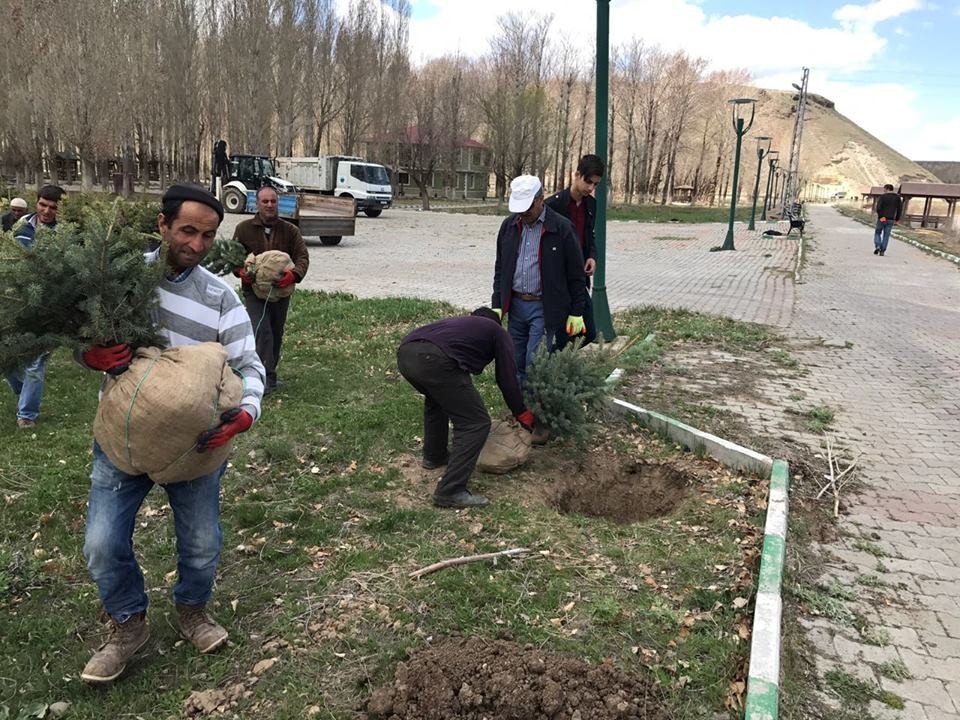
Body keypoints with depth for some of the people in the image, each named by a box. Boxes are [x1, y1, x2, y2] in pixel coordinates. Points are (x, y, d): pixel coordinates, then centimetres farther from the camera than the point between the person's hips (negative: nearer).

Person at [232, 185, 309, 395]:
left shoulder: (290, 230, 3)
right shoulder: (244, 229, 1)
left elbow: (302, 256, -7)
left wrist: (294, 274, -28)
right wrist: (240, 271, -20)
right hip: (254, 291, -3)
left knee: (276, 335, 14)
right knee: (262, 332, -17)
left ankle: (270, 373, 31)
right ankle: (267, 378, -16)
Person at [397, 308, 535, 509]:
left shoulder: (459, 323, 42)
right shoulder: (497, 332, 26)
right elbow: (507, 378, 22)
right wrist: (522, 414, 36)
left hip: (405, 353, 8)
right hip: (435, 360, -7)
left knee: (437, 399, 37)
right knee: (476, 423, 3)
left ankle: (434, 455, 48)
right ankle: (450, 491, 0)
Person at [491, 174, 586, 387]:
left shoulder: (562, 228, -9)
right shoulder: (508, 226, 5)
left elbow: (575, 276, -4)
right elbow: (500, 269, 13)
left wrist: (576, 313, -5)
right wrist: (497, 305, 8)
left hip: (544, 308, -5)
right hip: (515, 305, 5)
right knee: (516, 364, 10)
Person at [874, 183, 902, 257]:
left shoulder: (883, 196, -5)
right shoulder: (897, 197, 6)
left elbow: (878, 207, -16)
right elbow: (900, 209, 5)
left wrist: (880, 216, -11)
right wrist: (897, 219, 10)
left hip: (882, 219, -3)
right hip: (891, 220, 3)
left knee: (877, 233, 13)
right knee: (886, 236, 6)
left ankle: (877, 246, -8)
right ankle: (882, 251, 3)